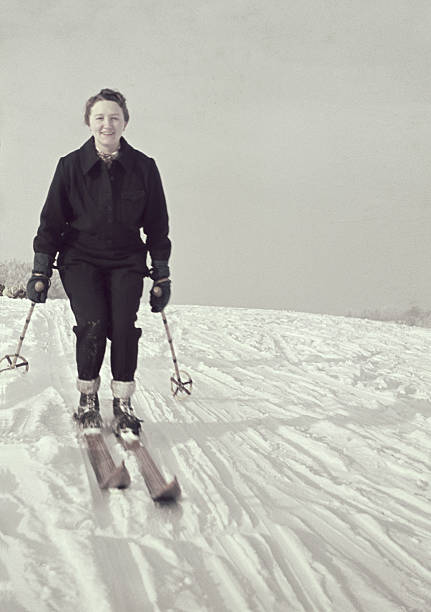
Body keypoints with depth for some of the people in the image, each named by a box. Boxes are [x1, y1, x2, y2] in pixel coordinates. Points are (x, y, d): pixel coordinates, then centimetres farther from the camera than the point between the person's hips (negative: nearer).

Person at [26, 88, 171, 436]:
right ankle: (88, 397, 4)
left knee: (125, 326, -16)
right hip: (80, 258, -1)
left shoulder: (143, 167, 0)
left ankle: (123, 402, -2)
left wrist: (162, 275, 6)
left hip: (127, 260, 1)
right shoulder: (71, 166, -2)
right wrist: (41, 270, 1)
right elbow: (51, 220, 4)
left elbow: (157, 226, 7)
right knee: (92, 325, -17)